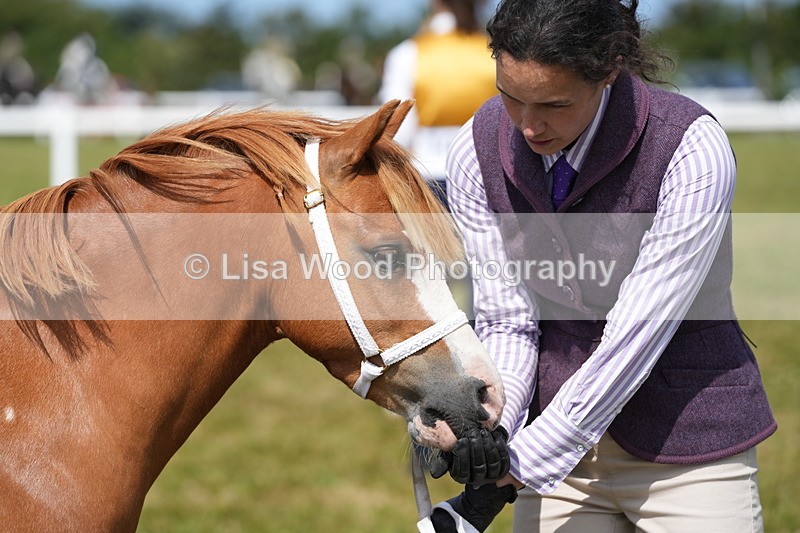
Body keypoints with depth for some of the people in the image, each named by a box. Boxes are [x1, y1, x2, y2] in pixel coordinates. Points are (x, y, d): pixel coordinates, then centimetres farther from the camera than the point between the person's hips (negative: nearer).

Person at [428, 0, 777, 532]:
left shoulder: (691, 148, -22)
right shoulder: (477, 153, -8)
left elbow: (632, 339, -23)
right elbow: (505, 323, -3)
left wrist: (515, 470, -23)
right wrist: (486, 450, -19)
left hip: (685, 443, -4)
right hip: (558, 437, 4)